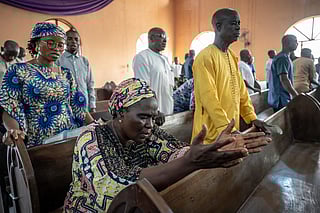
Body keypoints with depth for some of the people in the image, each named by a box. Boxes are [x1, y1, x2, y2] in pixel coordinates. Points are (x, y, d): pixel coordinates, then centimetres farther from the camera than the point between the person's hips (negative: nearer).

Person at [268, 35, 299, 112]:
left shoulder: (285, 57, 17)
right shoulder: (283, 58, -15)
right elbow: (284, 80, -23)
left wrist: (296, 95, 22)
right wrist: (297, 96, -19)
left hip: (282, 99, 10)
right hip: (281, 100, -10)